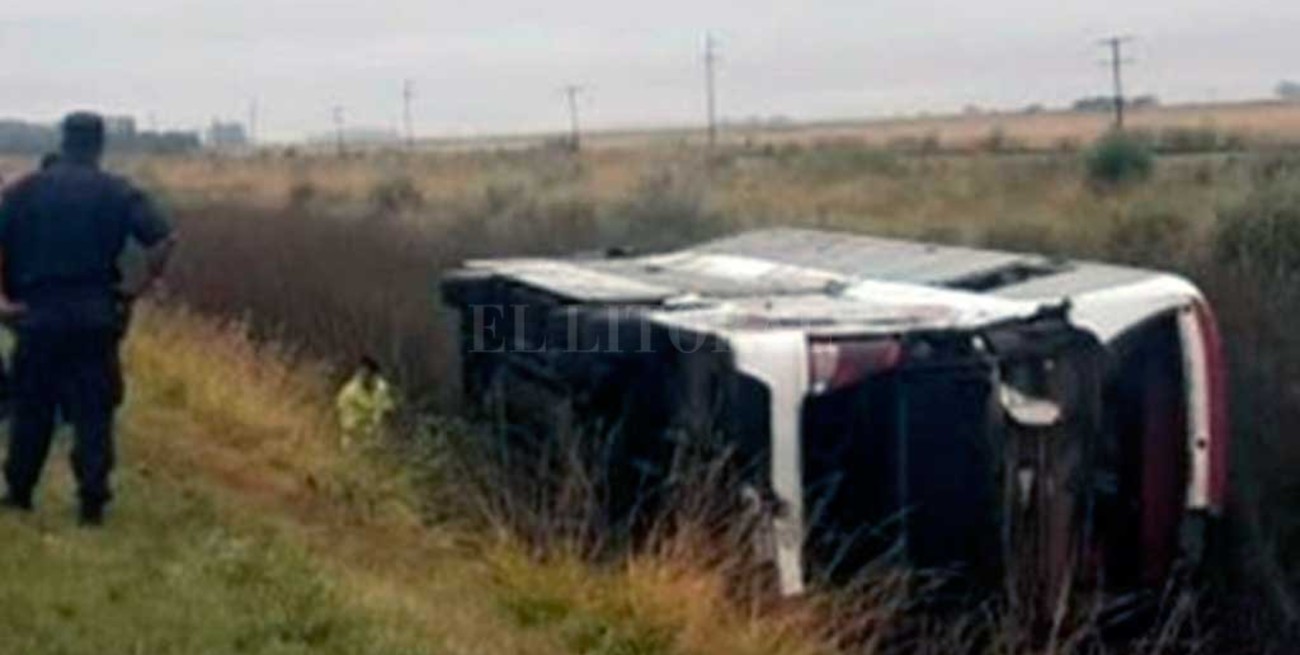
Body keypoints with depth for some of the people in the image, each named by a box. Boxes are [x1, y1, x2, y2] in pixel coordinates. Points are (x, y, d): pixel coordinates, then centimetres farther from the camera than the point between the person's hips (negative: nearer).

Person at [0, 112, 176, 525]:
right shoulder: (117, 192, 0)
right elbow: (163, 239, -11)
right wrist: (141, 287, -1)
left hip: (37, 313, 1)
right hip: (95, 315, -1)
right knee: (93, 412, 4)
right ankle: (92, 503, 4)